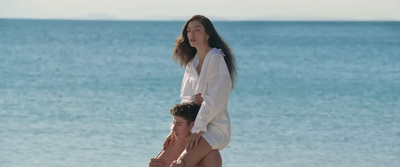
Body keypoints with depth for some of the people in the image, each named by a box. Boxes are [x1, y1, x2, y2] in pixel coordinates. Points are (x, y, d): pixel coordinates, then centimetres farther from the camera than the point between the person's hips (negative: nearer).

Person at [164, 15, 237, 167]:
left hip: (215, 127, -9)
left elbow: (214, 99, -18)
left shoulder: (216, 58, -11)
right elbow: (186, 100, 13)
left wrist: (199, 129, -21)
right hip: (195, 127, 9)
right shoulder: (192, 62, 14)